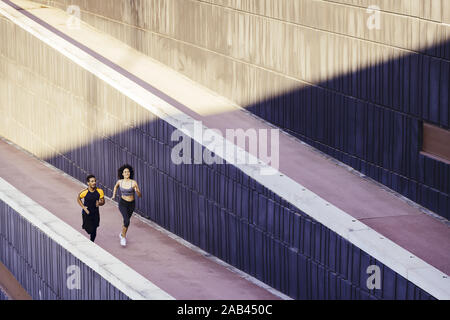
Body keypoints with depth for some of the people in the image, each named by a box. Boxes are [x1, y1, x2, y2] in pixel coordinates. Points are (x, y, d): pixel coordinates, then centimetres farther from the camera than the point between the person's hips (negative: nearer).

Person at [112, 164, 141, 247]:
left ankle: (122, 234, 49)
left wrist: (137, 191, -34)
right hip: (123, 203, -1)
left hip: (131, 204, 1)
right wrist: (114, 195, 9)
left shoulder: (133, 183, -16)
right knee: (127, 221, -21)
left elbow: (140, 195, -14)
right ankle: (123, 238, -2)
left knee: (126, 220, 21)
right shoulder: (120, 181, -9)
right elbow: (116, 186, 17)